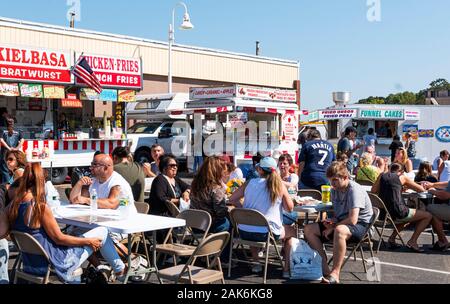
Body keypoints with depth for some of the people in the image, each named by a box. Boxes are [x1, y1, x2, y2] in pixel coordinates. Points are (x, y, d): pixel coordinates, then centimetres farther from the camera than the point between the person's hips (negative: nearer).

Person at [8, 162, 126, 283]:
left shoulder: (15, 205, -3)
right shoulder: (40, 207, -25)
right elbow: (59, 238, -17)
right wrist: (89, 241, -7)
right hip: (51, 263, -8)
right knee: (102, 232, 1)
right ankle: (119, 269, 23)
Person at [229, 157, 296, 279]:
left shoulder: (250, 183, 0)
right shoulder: (279, 185, -6)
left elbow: (232, 199, 8)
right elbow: (290, 208, 1)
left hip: (244, 232, 3)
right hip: (266, 233, -3)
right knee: (292, 232, 27)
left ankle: (256, 263, 42)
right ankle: (287, 268, 22)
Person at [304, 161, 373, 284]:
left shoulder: (355, 190, -20)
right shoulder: (335, 190, 5)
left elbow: (352, 220, -29)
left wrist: (332, 228, -16)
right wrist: (331, 221, -6)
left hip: (360, 225, -9)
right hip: (342, 223, 9)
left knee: (339, 231, -42)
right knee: (309, 229, -4)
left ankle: (335, 273, -34)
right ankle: (324, 266, -9)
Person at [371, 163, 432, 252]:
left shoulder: (382, 176, 13)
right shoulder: (403, 177, 5)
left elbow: (373, 190, 15)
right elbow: (421, 189, 10)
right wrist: (407, 186, 29)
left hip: (384, 213, 6)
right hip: (398, 213, -6)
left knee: (406, 218, 36)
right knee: (428, 216, 12)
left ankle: (392, 238, 19)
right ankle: (412, 241, 4)